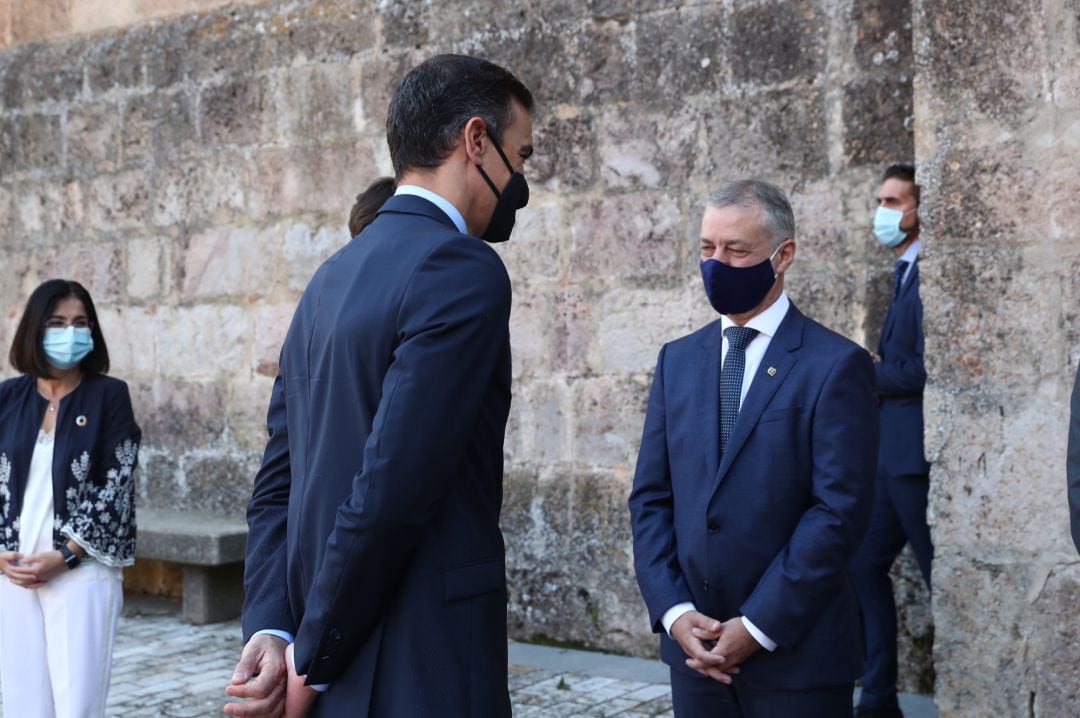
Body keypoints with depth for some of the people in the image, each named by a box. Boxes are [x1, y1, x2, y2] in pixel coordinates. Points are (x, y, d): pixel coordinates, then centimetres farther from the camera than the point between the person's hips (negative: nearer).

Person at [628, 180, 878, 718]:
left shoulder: (836, 366, -7)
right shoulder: (677, 360, 8)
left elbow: (838, 512, -13)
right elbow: (651, 496, 6)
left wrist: (758, 627, -14)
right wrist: (673, 610, -6)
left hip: (795, 652, -4)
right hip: (694, 645, 4)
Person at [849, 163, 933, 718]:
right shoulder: (905, 273, 16)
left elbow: (925, 370, -22)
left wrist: (872, 372, -7)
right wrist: (877, 371, 0)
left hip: (916, 453, -10)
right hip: (892, 452, 10)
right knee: (862, 565, 13)